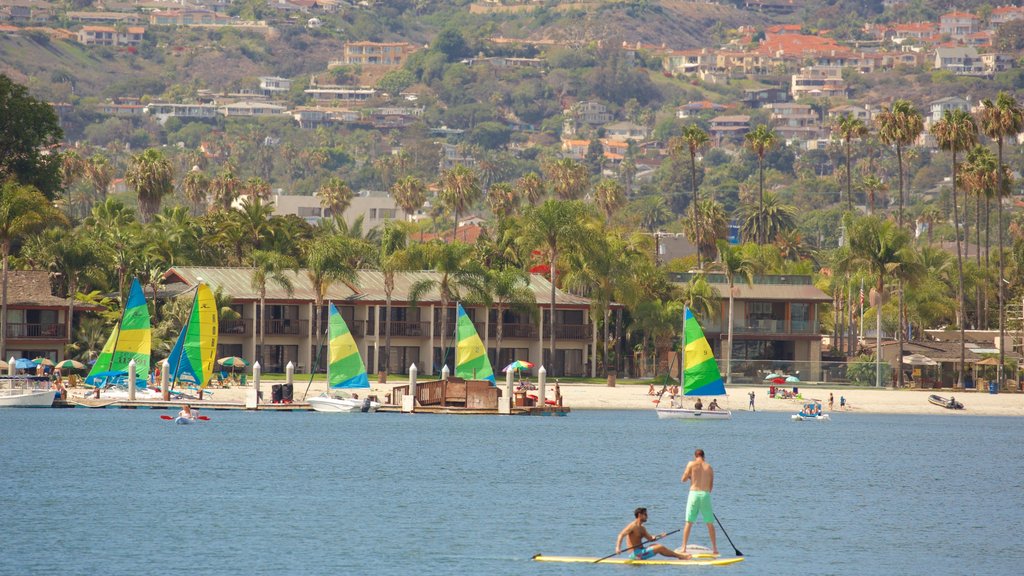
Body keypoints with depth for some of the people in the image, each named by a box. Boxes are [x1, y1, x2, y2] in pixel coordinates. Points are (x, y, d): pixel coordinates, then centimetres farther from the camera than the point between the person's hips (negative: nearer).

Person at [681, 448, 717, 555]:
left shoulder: (691, 464, 0)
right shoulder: (709, 467, 8)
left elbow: (683, 479, 1)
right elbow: (711, 485, 10)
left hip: (694, 493, -2)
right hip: (706, 494, 2)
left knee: (689, 522, 3)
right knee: (710, 523, 10)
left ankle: (684, 547, -3)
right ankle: (714, 548, 12)